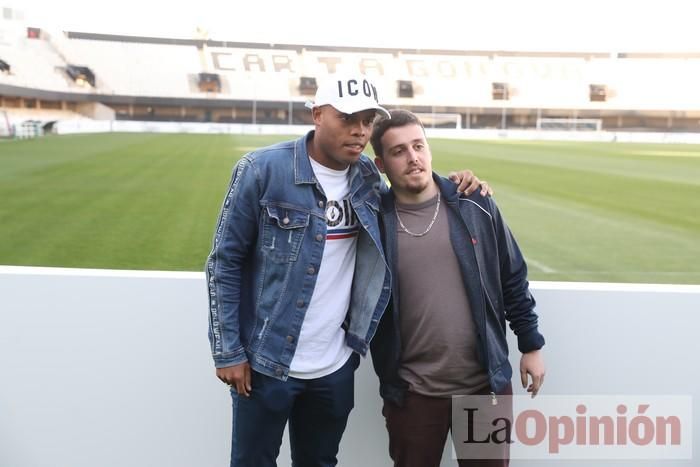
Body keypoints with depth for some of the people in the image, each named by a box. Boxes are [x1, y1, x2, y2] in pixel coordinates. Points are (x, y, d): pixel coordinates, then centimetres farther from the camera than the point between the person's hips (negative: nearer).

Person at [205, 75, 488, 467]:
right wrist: (228, 352, -9)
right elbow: (225, 262, -8)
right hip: (266, 363, -4)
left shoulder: (368, 177, 0)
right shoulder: (263, 170, -13)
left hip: (336, 367, 4)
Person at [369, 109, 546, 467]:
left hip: (485, 383, 1)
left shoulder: (474, 205, -3)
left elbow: (513, 278, 5)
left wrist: (530, 345, 7)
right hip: (412, 391, -1)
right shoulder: (374, 221, -7)